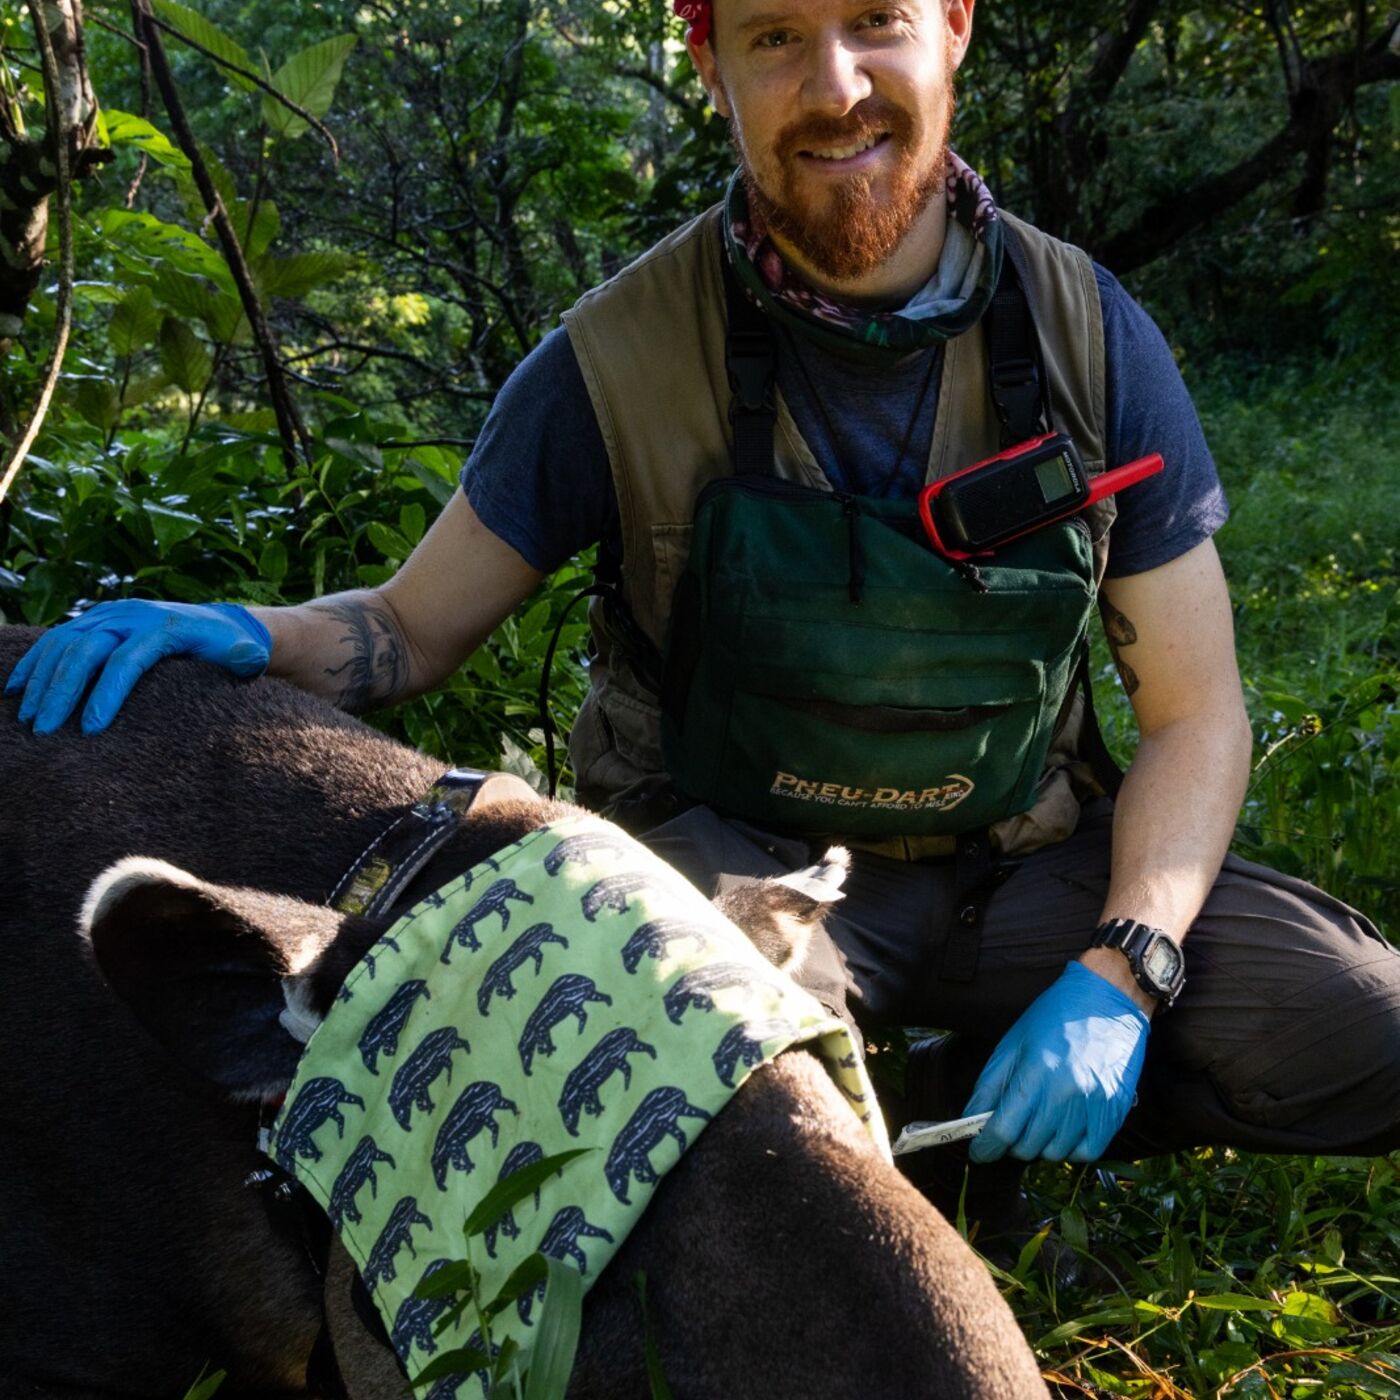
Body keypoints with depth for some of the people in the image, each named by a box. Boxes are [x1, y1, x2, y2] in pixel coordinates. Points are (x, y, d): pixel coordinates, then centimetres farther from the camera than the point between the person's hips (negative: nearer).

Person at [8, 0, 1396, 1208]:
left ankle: (956, 1098, 1)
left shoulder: (1091, 337, -6)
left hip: (1023, 858, 4)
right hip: (737, 856, -3)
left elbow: (1193, 710, -1)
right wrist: (250, 634, -23)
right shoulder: (620, 354, -11)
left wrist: (1120, 973, -18)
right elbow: (415, 623, 1)